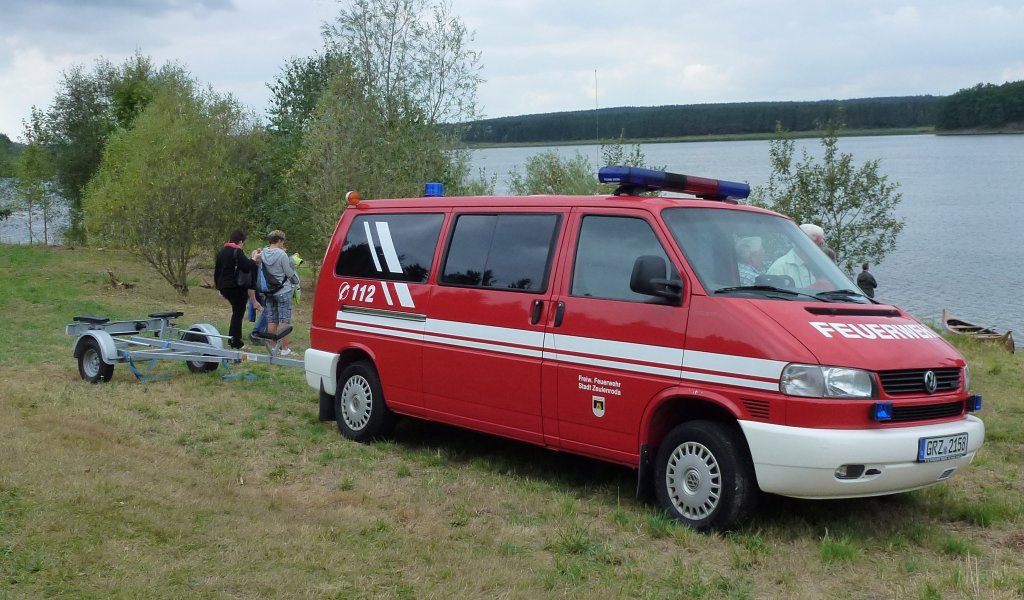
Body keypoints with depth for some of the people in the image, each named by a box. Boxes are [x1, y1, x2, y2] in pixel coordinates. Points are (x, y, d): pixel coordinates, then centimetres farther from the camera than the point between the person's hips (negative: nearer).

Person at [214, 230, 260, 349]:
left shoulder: (221, 252, 12)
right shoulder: (237, 252, -14)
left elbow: (216, 272, 18)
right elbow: (246, 267, -26)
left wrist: (219, 288, 24)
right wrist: (252, 260, -6)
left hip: (224, 287, 8)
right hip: (236, 287, -8)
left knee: (237, 311, 21)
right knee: (238, 313, 1)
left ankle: (232, 338, 20)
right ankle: (236, 342, 2)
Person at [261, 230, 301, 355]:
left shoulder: (263, 254, 1)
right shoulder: (282, 255, -18)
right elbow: (289, 273, -12)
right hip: (283, 291, -6)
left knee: (271, 320, 13)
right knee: (284, 320, 0)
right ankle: (284, 348, 2)